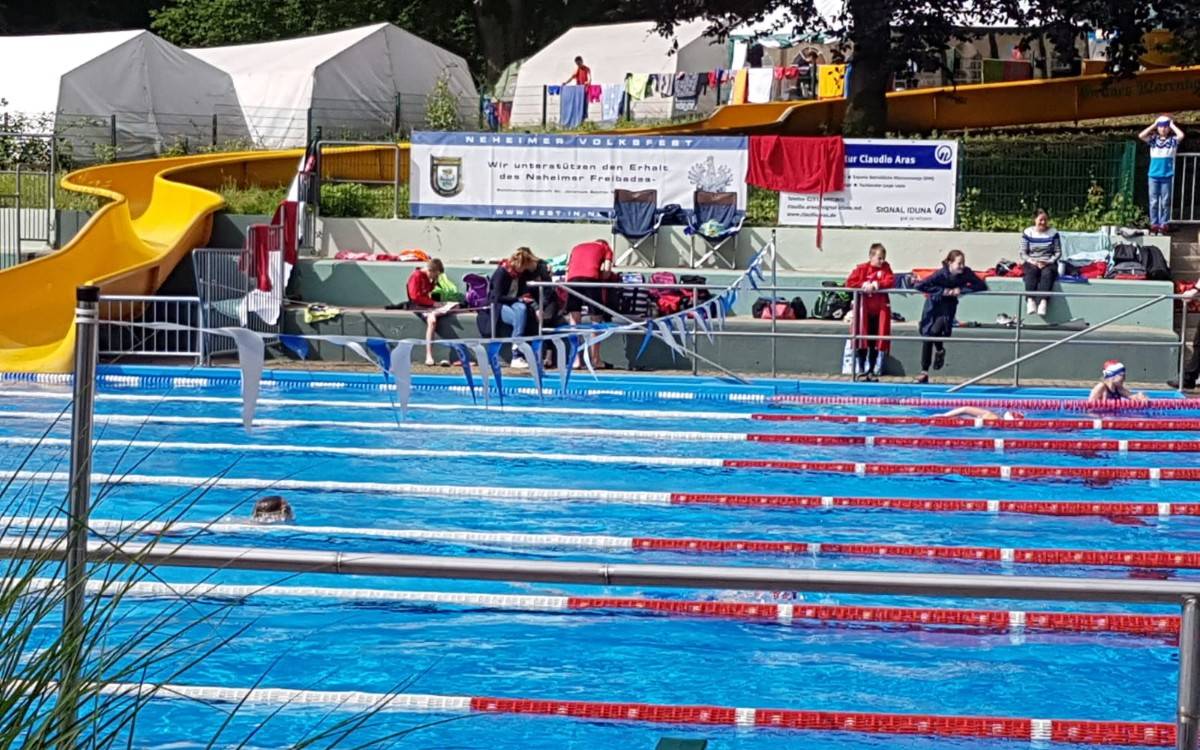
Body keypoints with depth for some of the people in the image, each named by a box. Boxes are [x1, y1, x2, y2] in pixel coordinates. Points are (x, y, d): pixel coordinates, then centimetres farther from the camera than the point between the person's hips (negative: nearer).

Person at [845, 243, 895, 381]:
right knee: (862, 341, -2)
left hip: (880, 310, 2)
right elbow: (850, 282, -7)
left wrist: (877, 284, -19)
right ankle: (861, 370, 5)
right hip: (863, 309, -2)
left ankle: (871, 371, 14)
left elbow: (891, 281, -7)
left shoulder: (885, 268, 7)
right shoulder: (861, 268, 0)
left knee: (876, 343, 6)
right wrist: (863, 285, -17)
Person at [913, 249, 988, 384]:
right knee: (927, 336, 1)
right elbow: (919, 285, -32)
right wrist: (942, 291, -33)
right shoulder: (941, 274, -27)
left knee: (936, 330, -25)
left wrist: (962, 289, -27)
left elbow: (982, 286, -18)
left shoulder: (966, 273, -19)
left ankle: (940, 350, 10)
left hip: (948, 306, 0)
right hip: (933, 305, 0)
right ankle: (924, 372, 12)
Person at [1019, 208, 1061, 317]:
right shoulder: (1027, 233, 5)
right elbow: (1023, 253, 4)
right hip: (1031, 263, 0)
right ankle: (1030, 300, -53)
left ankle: (1043, 302, -54)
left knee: (1047, 273, -35)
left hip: (1048, 263, 0)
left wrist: (1048, 262, -11)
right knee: (1032, 272, -35)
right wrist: (1032, 262, -13)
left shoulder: (1053, 233, 5)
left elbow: (1058, 252, 5)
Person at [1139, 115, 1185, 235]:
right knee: (1153, 201, 4)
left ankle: (1164, 225, 4)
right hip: (1153, 175, 2)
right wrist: (1153, 125, -1)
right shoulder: (1153, 139, 7)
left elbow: (1181, 135, -19)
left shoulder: (1173, 140, 2)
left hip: (1167, 176, -2)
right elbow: (1141, 136, -8)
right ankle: (1154, 225, 8)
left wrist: (1172, 125, -5)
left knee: (1165, 202, 1)